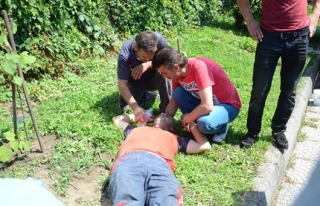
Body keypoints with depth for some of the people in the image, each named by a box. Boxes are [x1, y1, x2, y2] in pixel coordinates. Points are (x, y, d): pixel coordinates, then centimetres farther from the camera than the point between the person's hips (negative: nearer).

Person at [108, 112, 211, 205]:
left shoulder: (173, 138, 43)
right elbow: (117, 119, 67)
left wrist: (191, 123, 54)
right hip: (128, 161, 0)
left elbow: (204, 145, 47)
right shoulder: (136, 130, 47)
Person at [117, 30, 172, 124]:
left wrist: (148, 65, -37)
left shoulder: (159, 39, -30)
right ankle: (144, 95, 11)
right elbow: (122, 85, -33)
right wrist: (135, 107, -46)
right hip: (135, 82, 0)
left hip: (153, 78, 0)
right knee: (125, 105, -20)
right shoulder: (125, 54, -34)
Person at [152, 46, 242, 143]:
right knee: (178, 93, -16)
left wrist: (185, 119, -20)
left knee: (204, 123, -35)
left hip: (228, 105, -7)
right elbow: (173, 103, 4)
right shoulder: (178, 73, -8)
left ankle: (220, 127, -1)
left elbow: (207, 106, -36)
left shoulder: (198, 67, -32)